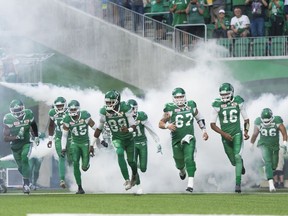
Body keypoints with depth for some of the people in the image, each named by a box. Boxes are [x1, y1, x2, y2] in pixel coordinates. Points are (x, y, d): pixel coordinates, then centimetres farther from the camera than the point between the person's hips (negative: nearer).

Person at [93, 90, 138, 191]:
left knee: (131, 161, 8)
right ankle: (127, 180, -26)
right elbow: (99, 129, -3)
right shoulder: (104, 112, -16)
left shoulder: (125, 109, -24)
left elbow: (133, 126, -22)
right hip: (117, 139, 1)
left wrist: (128, 130, -46)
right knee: (120, 153, -28)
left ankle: (134, 175, 45)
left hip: (129, 138, -1)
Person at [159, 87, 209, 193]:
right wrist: (167, 126, -28)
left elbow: (199, 118, 16)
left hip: (189, 138, 0)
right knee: (179, 162, 14)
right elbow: (161, 123, -7)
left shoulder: (191, 106, 0)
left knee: (189, 159, -19)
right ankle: (182, 171, 53)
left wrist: (204, 130, 13)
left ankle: (190, 184, -22)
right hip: (176, 140, 0)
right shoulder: (170, 109, -9)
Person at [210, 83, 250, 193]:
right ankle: (241, 163, 48)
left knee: (237, 157, -17)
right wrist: (224, 134, -15)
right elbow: (212, 124, -4)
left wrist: (246, 131, -7)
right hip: (226, 136, 1)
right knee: (234, 161, 10)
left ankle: (238, 183, -17)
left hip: (237, 134, -1)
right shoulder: (217, 105, -8)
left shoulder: (238, 102, -5)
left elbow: (246, 119, 8)